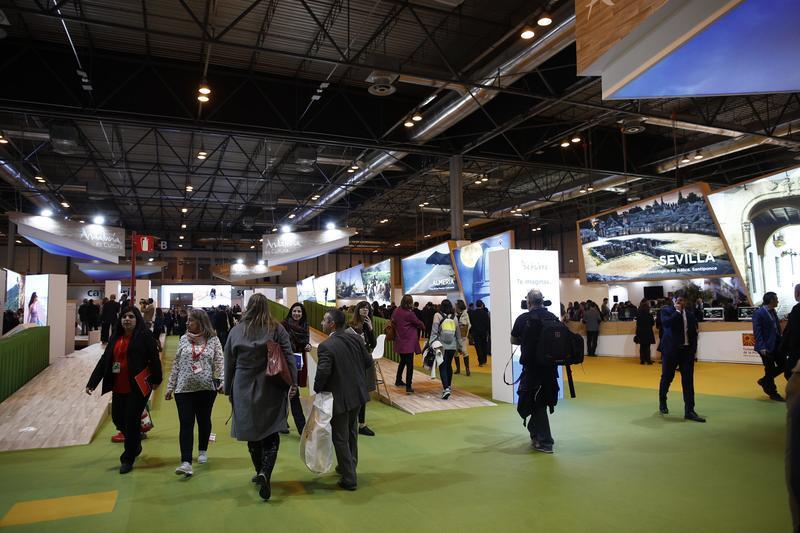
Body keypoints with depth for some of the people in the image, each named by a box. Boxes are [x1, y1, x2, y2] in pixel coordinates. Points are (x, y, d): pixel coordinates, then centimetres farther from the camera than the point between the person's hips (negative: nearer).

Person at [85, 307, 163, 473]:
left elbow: (154, 358, -8)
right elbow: (104, 361, 10)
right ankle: (136, 444, 42)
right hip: (119, 388, 6)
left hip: (138, 388, -6)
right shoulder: (115, 338, 9)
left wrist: (156, 380, -5)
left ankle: (128, 459, 18)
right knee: (117, 419, 14)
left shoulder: (144, 336, -10)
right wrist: (92, 382, 6)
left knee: (131, 422, 1)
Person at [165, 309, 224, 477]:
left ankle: (202, 451, 36)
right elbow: (176, 364, 7)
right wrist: (170, 387, 7)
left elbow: (220, 362, -4)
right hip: (184, 388, 1)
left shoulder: (213, 340, -2)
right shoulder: (184, 339, 4)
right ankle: (186, 462, -8)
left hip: (206, 388, -1)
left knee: (204, 420, 14)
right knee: (186, 424, -6)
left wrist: (219, 380, -19)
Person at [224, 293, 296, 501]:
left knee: (252, 431, 16)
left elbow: (229, 363, 5)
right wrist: (293, 382, -3)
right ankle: (265, 473, -13)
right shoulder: (277, 329, -6)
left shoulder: (236, 331, -1)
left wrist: (228, 388, 14)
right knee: (271, 433, 5)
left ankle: (259, 472, 28)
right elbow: (289, 357, -9)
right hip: (271, 389, -2)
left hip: (244, 389, 2)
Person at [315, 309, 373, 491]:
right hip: (357, 394, 7)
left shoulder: (326, 346, -22)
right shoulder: (356, 338, -3)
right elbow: (368, 361, 1)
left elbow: (323, 372, -28)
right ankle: (349, 466, 42)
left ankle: (349, 479, 15)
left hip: (339, 398, -7)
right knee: (351, 432, 25)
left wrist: (317, 390, -10)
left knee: (341, 438, 7)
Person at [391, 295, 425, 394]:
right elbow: (419, 323, -5)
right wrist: (424, 327, 16)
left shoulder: (396, 311, 2)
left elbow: (393, 322, 15)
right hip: (409, 342, -7)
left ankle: (398, 381, 37)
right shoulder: (409, 314, -16)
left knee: (403, 361, 24)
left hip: (399, 342, 7)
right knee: (409, 364, -2)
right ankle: (408, 387, -5)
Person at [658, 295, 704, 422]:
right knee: (667, 378, 9)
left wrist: (693, 348, 3)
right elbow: (666, 323, -22)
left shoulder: (690, 313, 9)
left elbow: (694, 331, 11)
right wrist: (678, 311, -13)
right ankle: (662, 403, 31)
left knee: (688, 381, 0)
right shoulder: (666, 310, -2)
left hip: (687, 350, 3)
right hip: (671, 349, -3)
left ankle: (689, 411, 2)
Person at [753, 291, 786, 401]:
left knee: (784, 365, 10)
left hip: (777, 345, 8)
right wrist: (762, 347, -21)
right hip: (766, 347, -8)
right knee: (770, 369, 4)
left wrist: (781, 342, 7)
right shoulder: (759, 313, -16)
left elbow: (777, 328, 11)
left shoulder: (773, 311, 9)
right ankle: (772, 393, 20)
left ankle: (765, 381, 27)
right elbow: (757, 331, -18)